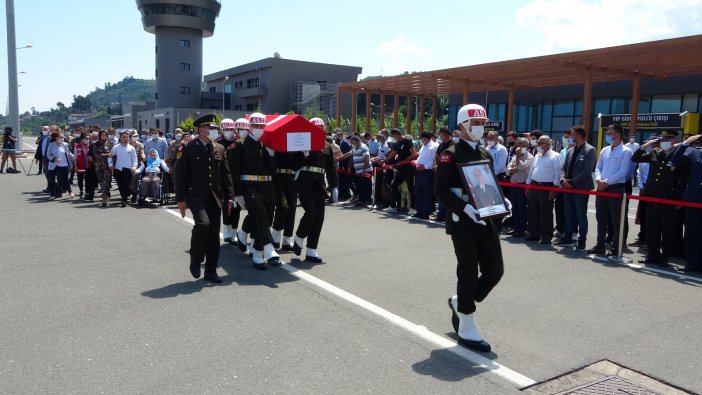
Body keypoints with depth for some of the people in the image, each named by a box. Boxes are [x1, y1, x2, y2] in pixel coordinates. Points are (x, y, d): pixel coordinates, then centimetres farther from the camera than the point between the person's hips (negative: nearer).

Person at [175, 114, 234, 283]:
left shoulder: (219, 149, 10)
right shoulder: (188, 148, -3)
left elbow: (225, 174, 12)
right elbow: (180, 175, -3)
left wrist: (229, 197, 5)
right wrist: (180, 199, -7)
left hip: (215, 197, 5)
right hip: (196, 195, -4)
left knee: (214, 234, 5)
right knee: (203, 224, -25)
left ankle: (211, 271, 16)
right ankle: (195, 259, 1)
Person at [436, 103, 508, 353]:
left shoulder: (485, 154, 15)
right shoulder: (450, 155, -8)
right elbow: (440, 191, -14)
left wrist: (500, 200, 1)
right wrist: (464, 207, -26)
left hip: (485, 221, 7)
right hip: (463, 223, -7)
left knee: (495, 271, 6)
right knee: (469, 275, -1)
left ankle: (459, 303, 30)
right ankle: (467, 330, 14)